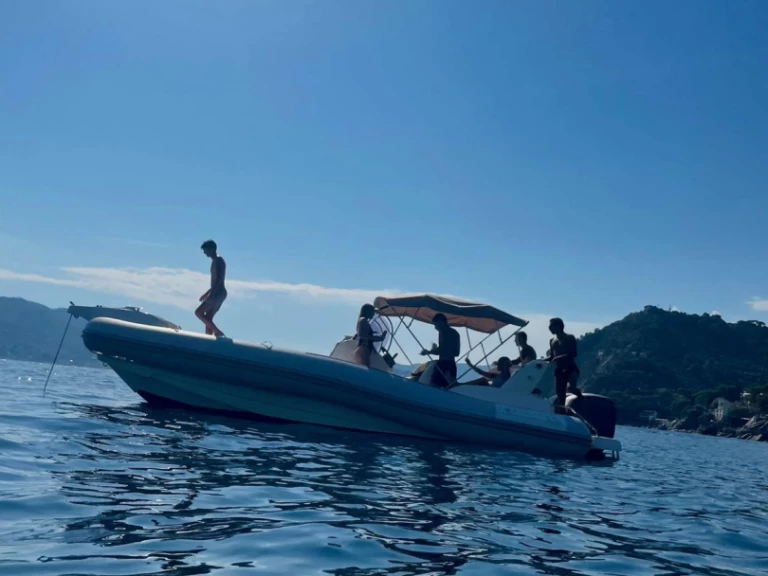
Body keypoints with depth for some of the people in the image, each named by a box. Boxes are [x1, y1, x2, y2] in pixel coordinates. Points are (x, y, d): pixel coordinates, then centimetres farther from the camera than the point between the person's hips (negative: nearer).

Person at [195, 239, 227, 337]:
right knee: (208, 318, 7)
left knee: (198, 312, -12)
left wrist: (211, 294, -27)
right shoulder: (215, 261, 20)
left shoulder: (218, 260, -10)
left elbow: (219, 279, -21)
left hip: (218, 293, -10)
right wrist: (207, 293, 29)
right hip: (217, 294, 10)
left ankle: (218, 333, -15)